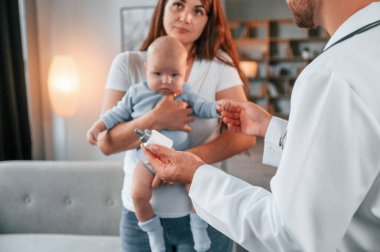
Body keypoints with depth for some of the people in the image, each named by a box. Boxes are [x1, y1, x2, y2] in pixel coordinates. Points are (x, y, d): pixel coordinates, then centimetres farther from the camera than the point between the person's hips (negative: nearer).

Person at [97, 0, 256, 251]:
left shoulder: (219, 64, -4)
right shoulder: (128, 64, -3)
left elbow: (245, 134, -11)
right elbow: (106, 142, -9)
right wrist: (155, 120, -25)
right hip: (141, 213, 1)